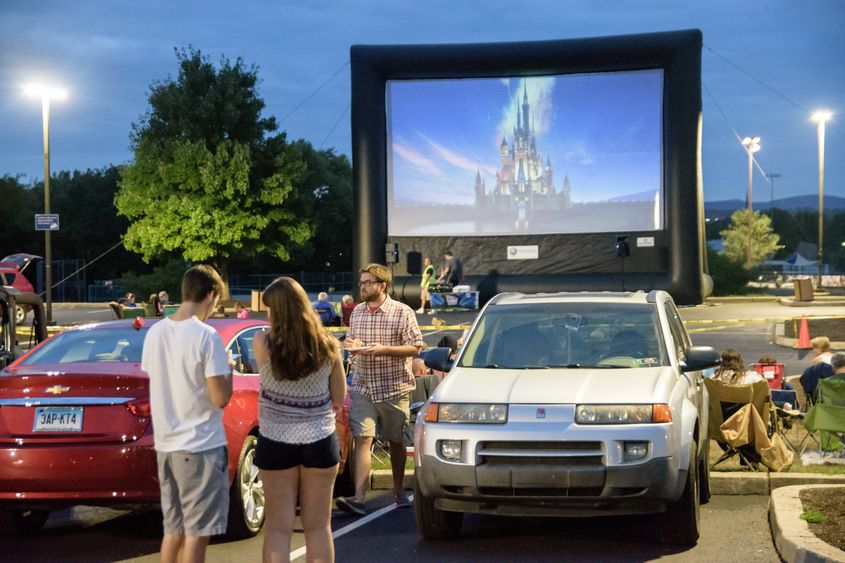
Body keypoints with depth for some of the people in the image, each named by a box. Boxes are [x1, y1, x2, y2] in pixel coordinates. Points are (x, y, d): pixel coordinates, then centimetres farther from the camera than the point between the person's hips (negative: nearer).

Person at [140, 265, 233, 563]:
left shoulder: (155, 332, 5)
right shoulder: (206, 336, -16)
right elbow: (221, 398, -17)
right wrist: (228, 371, 2)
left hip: (165, 443, 7)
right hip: (201, 445, -7)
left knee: (173, 530, 16)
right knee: (197, 533, -1)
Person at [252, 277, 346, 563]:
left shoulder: (264, 343, -13)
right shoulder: (328, 346, -7)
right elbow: (338, 398, 2)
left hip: (276, 442, -1)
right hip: (319, 441, 1)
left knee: (278, 528, 6)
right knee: (318, 527, 10)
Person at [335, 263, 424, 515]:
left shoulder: (403, 313, -5)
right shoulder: (357, 312, 10)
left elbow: (415, 348, -8)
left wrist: (384, 349, -20)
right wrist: (351, 344, -2)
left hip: (394, 388, -2)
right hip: (362, 386, 2)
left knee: (396, 441, 11)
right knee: (362, 439, -11)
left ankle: (398, 490, 29)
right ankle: (358, 499, -18)